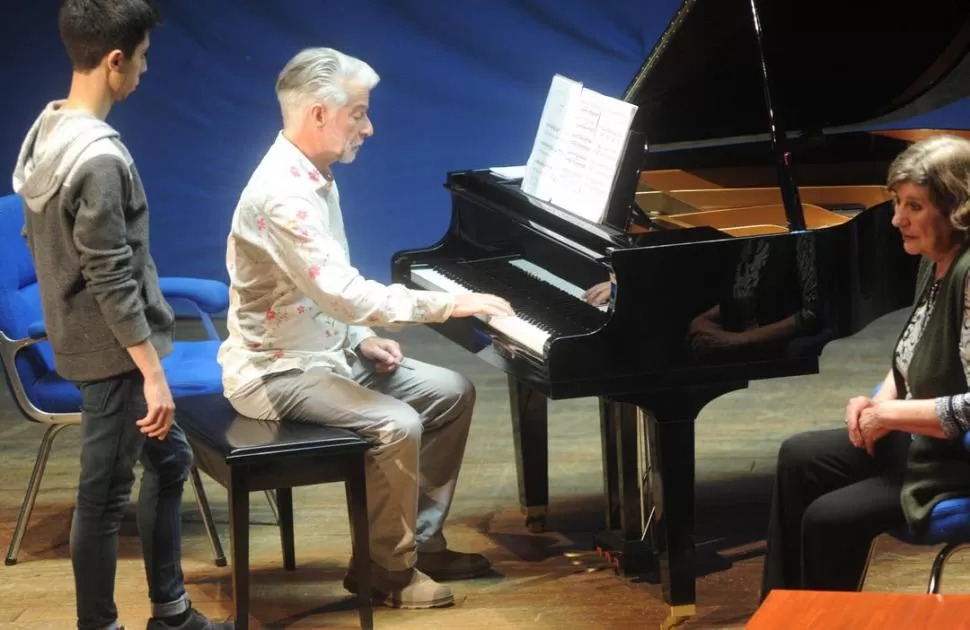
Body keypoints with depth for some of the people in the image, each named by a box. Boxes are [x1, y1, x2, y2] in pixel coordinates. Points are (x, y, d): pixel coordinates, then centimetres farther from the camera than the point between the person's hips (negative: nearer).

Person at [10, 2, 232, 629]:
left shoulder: (47, 130, 3)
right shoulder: (100, 157, -26)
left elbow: (38, 241, 13)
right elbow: (112, 281, -25)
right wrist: (153, 374, -20)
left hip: (81, 337, 10)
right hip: (113, 349, -10)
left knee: (170, 459, 20)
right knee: (106, 493, 2)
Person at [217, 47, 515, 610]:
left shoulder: (313, 178, 8)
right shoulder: (283, 193, -26)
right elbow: (345, 294, -32)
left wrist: (362, 339, 3)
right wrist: (448, 303, -27)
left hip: (326, 351, 10)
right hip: (278, 371, -10)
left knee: (453, 393, 5)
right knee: (396, 425, -27)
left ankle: (422, 539, 13)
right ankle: (388, 569, -9)